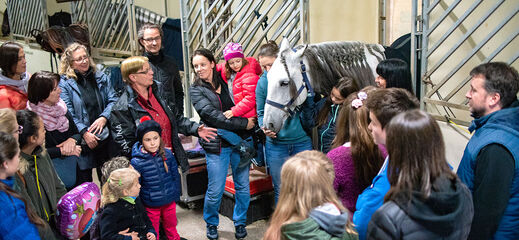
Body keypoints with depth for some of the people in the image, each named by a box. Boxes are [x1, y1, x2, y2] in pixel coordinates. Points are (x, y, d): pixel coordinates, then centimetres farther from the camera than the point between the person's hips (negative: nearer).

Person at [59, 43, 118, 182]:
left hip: (104, 136, 3)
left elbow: (113, 100, 7)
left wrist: (103, 118, -11)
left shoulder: (101, 77, 11)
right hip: (82, 139, -3)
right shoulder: (65, 83, -2)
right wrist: (84, 133, -16)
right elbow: (68, 113, -8)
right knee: (85, 177, 6)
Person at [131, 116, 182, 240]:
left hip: (170, 202, 3)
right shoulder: (137, 162, -17)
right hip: (151, 205, -3)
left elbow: (176, 177, 4)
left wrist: (176, 196, 7)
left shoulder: (168, 154, -8)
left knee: (171, 228, 23)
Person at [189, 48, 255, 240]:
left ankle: (240, 222, 30)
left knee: (243, 187, 9)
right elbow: (212, 115, -13)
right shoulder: (196, 90, 0)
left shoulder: (226, 83, 8)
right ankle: (211, 224, 27)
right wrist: (244, 123, -17)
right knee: (215, 191, 3)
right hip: (217, 146, -3)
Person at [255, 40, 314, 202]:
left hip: (302, 142, 0)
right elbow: (261, 112, 6)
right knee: (280, 190, 9)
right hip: (276, 144, 0)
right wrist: (264, 127, -12)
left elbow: (310, 107, 5)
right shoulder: (263, 82, -2)